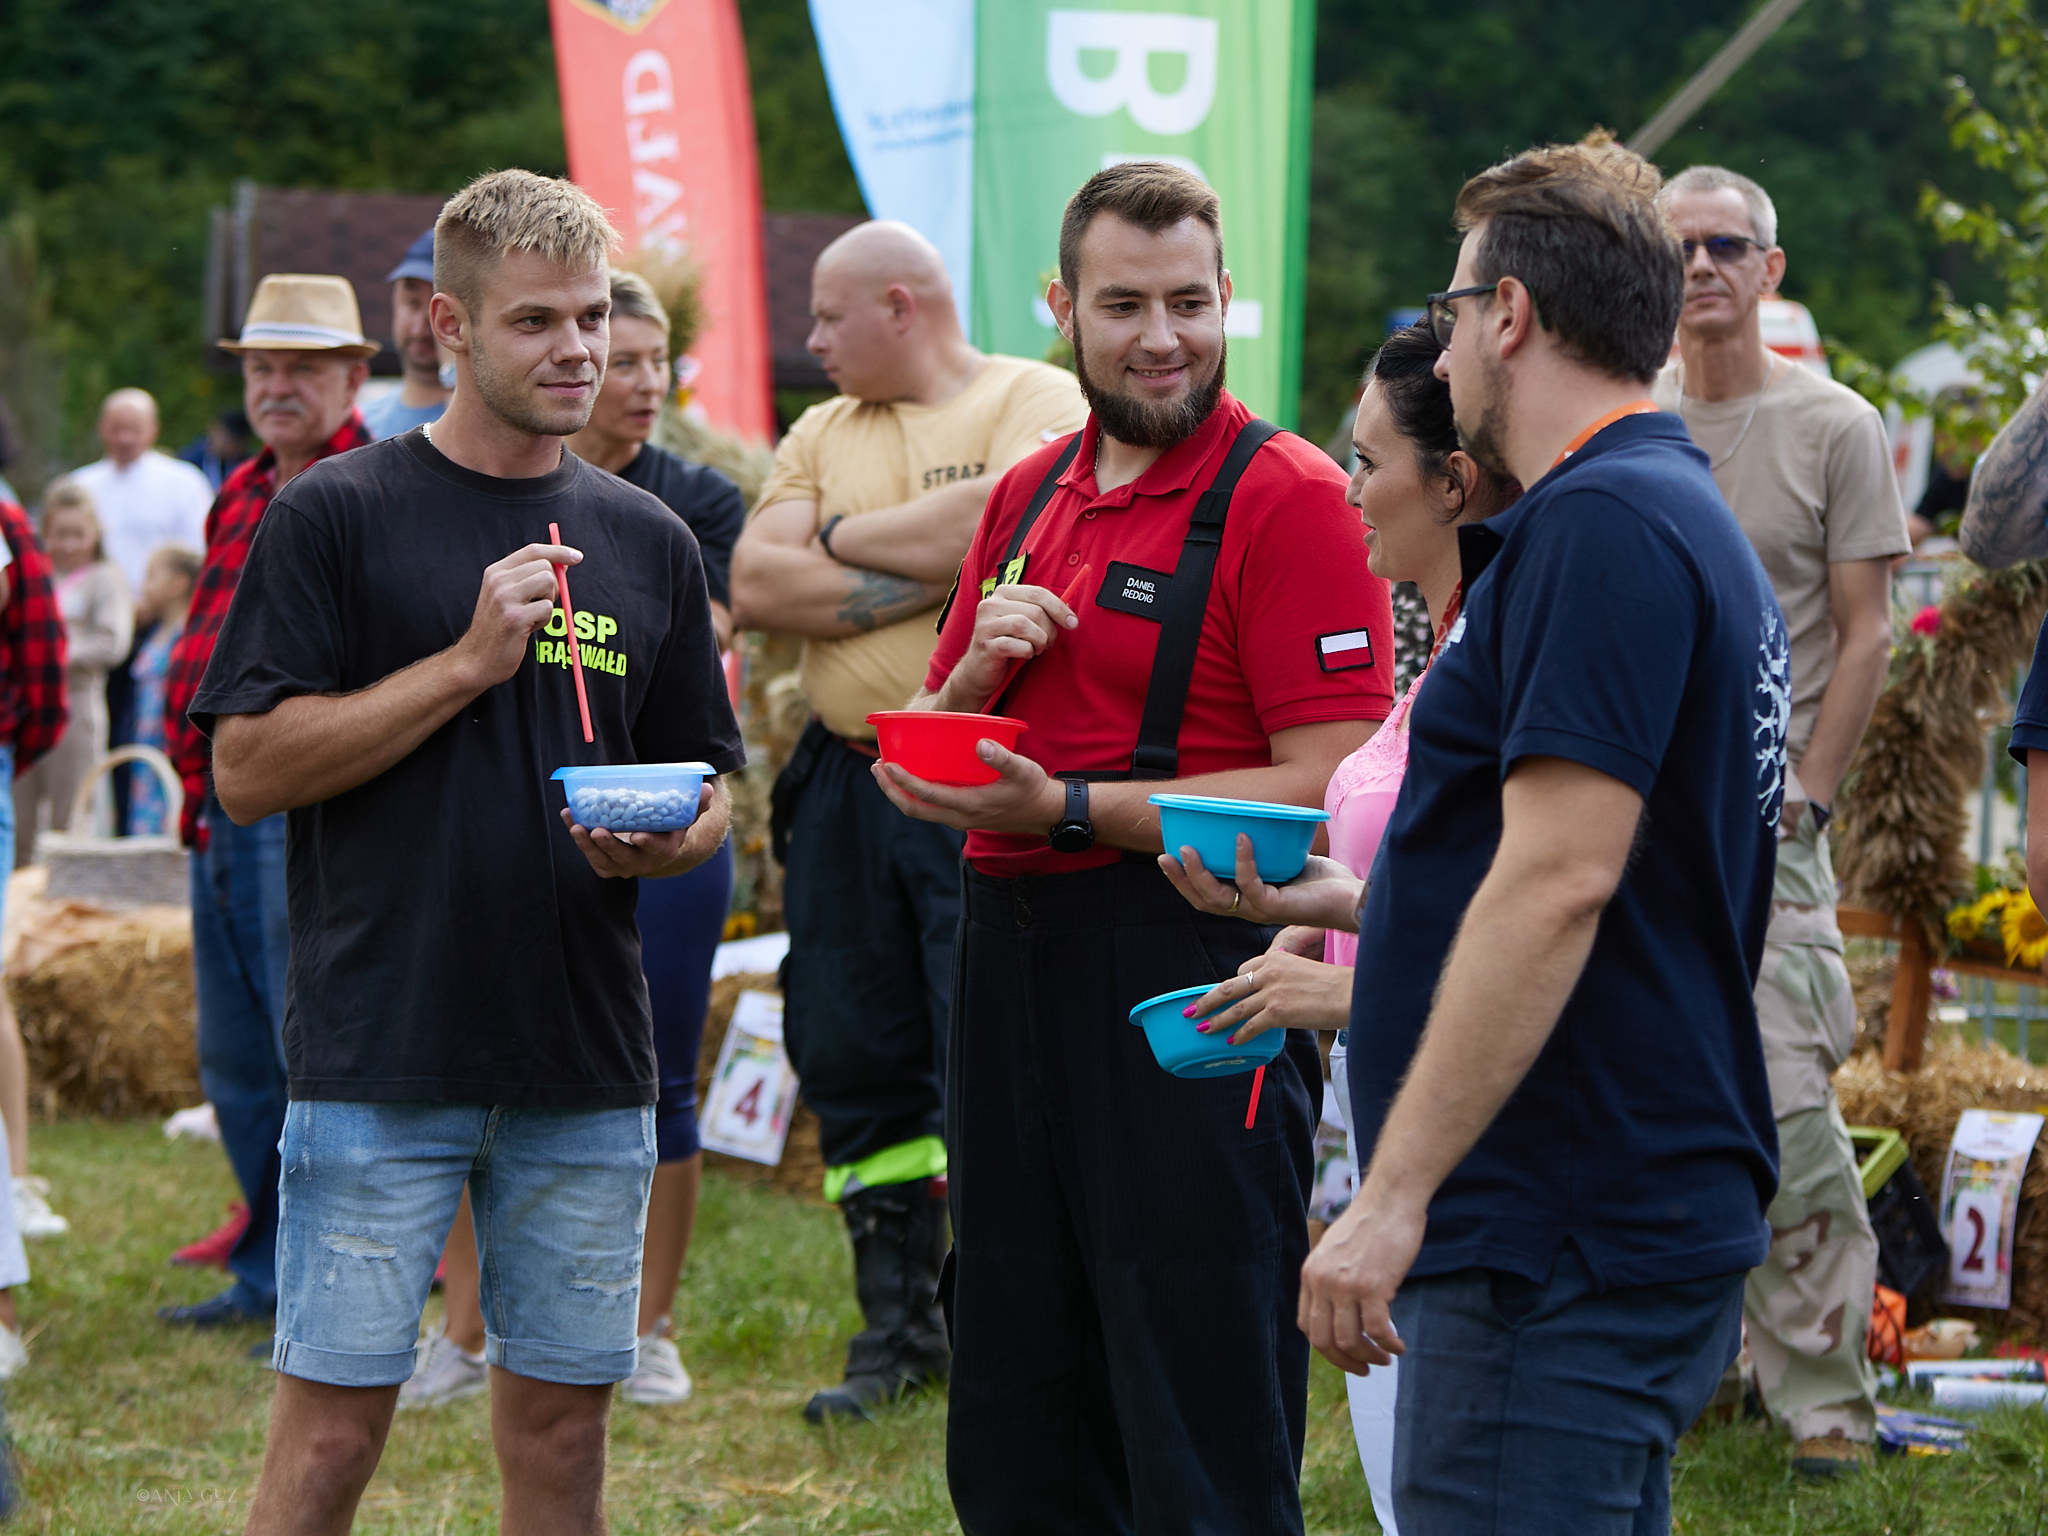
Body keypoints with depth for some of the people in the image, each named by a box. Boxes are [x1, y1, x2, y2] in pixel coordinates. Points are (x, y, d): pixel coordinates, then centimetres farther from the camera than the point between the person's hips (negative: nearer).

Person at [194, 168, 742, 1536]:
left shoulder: (647, 541, 11)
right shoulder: (336, 515, -1)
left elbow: (707, 789, 18)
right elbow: (249, 769, -7)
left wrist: (662, 844, -6)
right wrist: (468, 662, -13)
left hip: (588, 1063, 4)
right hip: (381, 1061, -4)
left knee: (562, 1414, 8)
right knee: (333, 1424, -4)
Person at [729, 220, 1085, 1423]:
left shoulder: (1035, 399, -1)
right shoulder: (823, 432, 16)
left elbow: (993, 523, -20)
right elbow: (756, 584, 2)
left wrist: (845, 538, -3)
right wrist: (920, 581, -11)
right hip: (847, 776, 6)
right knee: (856, 1064, 9)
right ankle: (899, 1329, 20)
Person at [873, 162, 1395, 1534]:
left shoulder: (1287, 496, -9)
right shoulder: (1027, 497, 14)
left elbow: (1325, 794, -16)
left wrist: (1068, 810, -20)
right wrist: (977, 670, -3)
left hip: (1191, 980, -7)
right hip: (1010, 959, 7)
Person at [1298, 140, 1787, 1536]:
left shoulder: (1600, 526, -16)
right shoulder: (1695, 519, 18)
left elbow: (1560, 878, -24)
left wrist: (1394, 1197, -24)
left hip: (1565, 1252, -11)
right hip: (1661, 1216, 11)